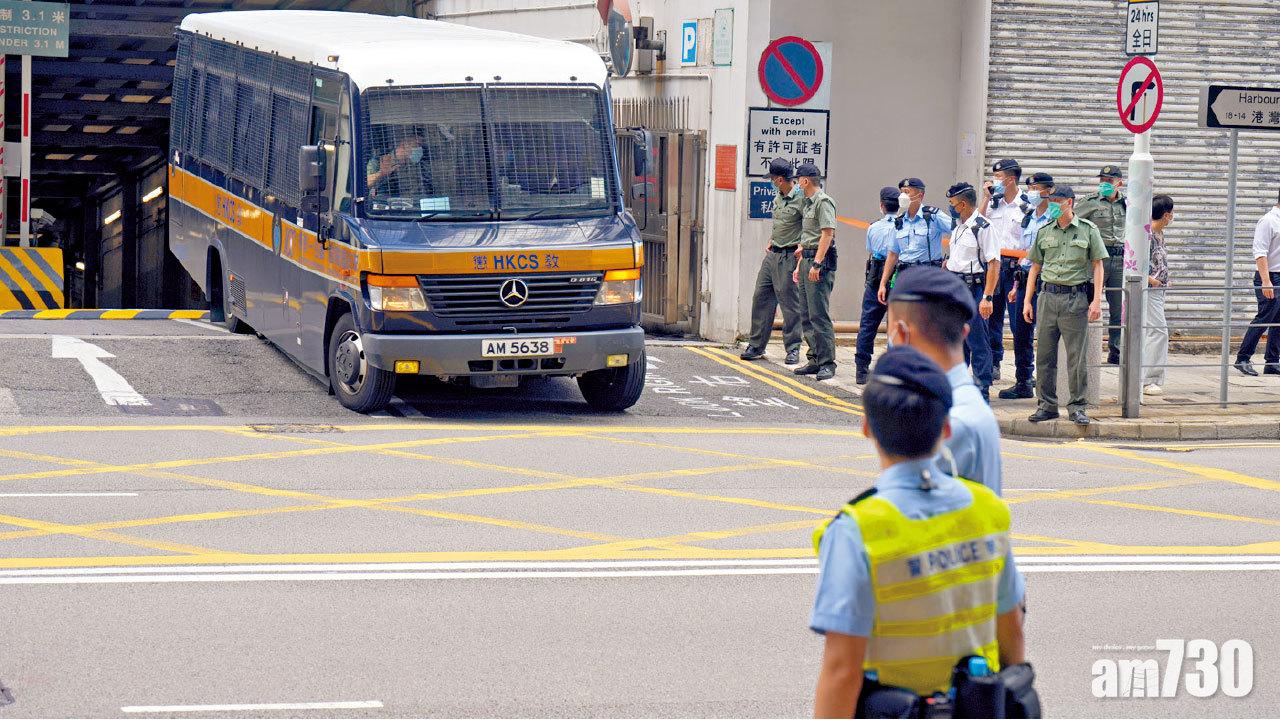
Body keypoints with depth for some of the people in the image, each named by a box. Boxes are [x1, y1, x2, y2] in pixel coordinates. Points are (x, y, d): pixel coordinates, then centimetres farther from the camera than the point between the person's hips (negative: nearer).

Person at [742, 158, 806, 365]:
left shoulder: (801, 199, -14)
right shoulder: (778, 197, 13)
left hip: (789, 256, -9)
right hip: (773, 254, 9)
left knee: (790, 302, -3)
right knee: (761, 298, 8)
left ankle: (793, 348, 5)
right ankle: (756, 346, 15)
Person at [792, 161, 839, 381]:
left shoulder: (823, 202, -10)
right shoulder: (808, 203, 21)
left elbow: (827, 234, -18)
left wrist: (816, 264, -23)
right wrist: (800, 265, 23)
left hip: (821, 261, -10)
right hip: (808, 259, 10)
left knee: (819, 315, -12)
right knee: (806, 316, 10)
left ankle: (827, 363, -12)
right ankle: (815, 360, 14)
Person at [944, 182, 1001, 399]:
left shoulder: (982, 227, -13)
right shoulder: (958, 226, 15)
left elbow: (994, 263, -18)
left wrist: (987, 297, -22)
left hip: (974, 289, -9)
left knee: (978, 344, -4)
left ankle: (982, 392, 1)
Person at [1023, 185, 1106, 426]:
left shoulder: (1088, 230, 1)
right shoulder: (1044, 232, 11)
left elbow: (1097, 266, 2)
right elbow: (1035, 268, 16)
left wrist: (1097, 300, -5)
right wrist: (1027, 301, 10)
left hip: (1076, 297, -4)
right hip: (1048, 296, 4)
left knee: (1076, 356, -2)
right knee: (1044, 354, 4)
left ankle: (1077, 406, 5)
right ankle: (1047, 405, 13)